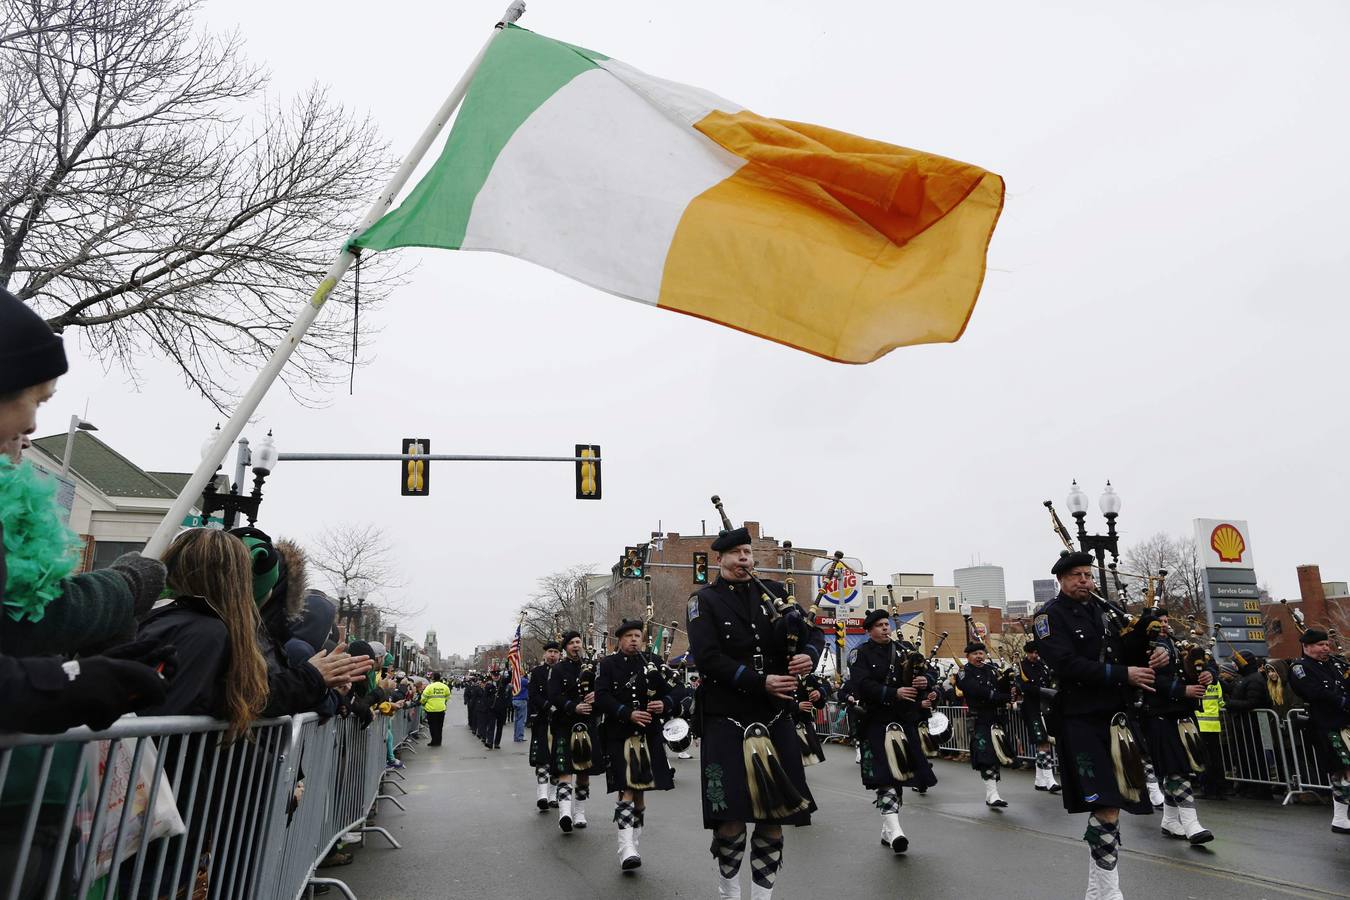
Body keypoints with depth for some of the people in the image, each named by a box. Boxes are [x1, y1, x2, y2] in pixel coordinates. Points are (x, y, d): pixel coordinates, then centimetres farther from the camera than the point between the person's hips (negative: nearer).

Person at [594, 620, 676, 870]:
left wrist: (664, 704, -9)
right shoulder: (607, 664, 0)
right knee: (626, 790, -12)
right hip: (620, 737, -4)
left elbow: (668, 693, 14)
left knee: (640, 792, 11)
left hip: (649, 737, 4)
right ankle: (626, 849, -12)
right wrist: (628, 713, -22)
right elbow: (602, 698, -11)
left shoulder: (652, 662, 11)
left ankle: (633, 843, 24)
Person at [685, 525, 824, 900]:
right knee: (730, 817, 0)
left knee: (774, 815, 7)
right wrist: (761, 682, -19)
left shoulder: (773, 592, 10)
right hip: (726, 720, -4)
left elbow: (815, 632, 11)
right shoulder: (704, 601, -2)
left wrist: (809, 655, -12)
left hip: (775, 718, 4)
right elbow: (707, 658, -13)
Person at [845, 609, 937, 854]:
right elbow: (862, 685, -15)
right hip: (877, 721, -5)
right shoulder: (860, 654, -2)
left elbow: (924, 672, 8)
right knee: (887, 773, -17)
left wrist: (924, 681, -16)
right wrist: (894, 693, -24)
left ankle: (887, 829, 22)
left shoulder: (903, 650, 12)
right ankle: (893, 828, -21)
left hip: (906, 719, 6)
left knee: (901, 773, 10)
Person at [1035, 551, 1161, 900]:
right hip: (1081, 722, -7)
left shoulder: (1104, 610, 13)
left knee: (1111, 804, 13)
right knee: (1107, 807, -12)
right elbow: (1067, 664, -18)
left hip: (1114, 717, 7)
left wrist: (1151, 656, -4)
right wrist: (1123, 674, -20)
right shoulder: (1050, 616, -6)